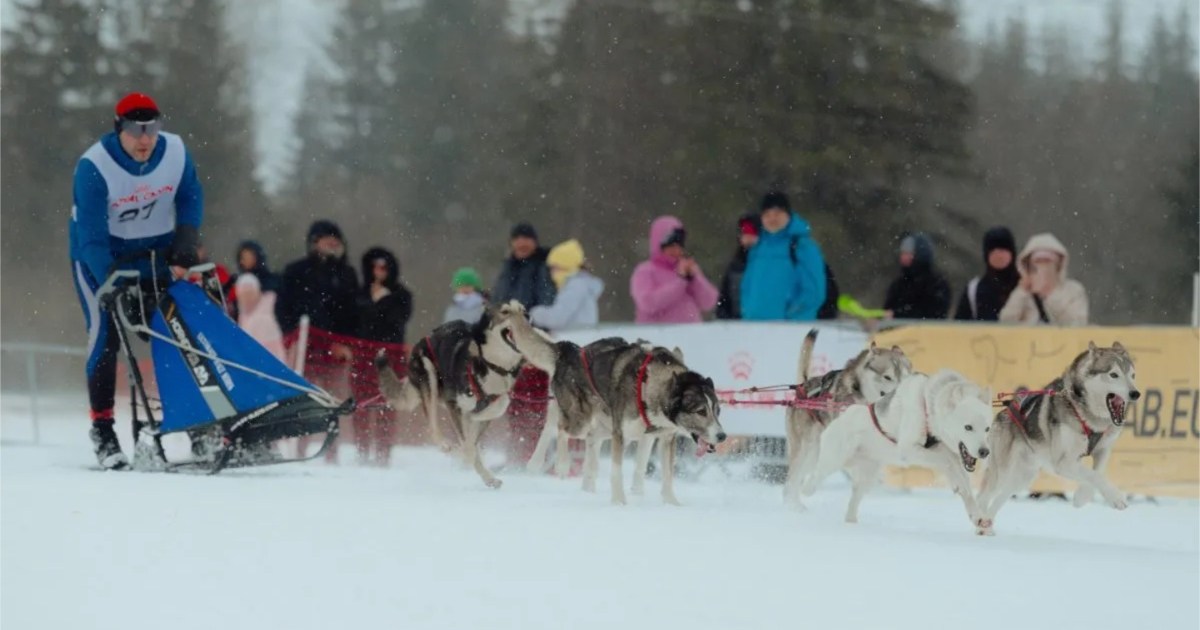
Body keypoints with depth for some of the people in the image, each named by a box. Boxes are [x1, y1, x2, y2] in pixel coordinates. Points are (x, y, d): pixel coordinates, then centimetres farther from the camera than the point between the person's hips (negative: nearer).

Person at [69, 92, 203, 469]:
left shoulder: (175, 153, -13)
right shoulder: (93, 167, -27)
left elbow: (190, 202, 3)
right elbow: (92, 237, -29)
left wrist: (184, 253, -9)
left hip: (155, 251, 4)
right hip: (99, 254, -4)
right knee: (106, 331, -17)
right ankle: (102, 428, -14)